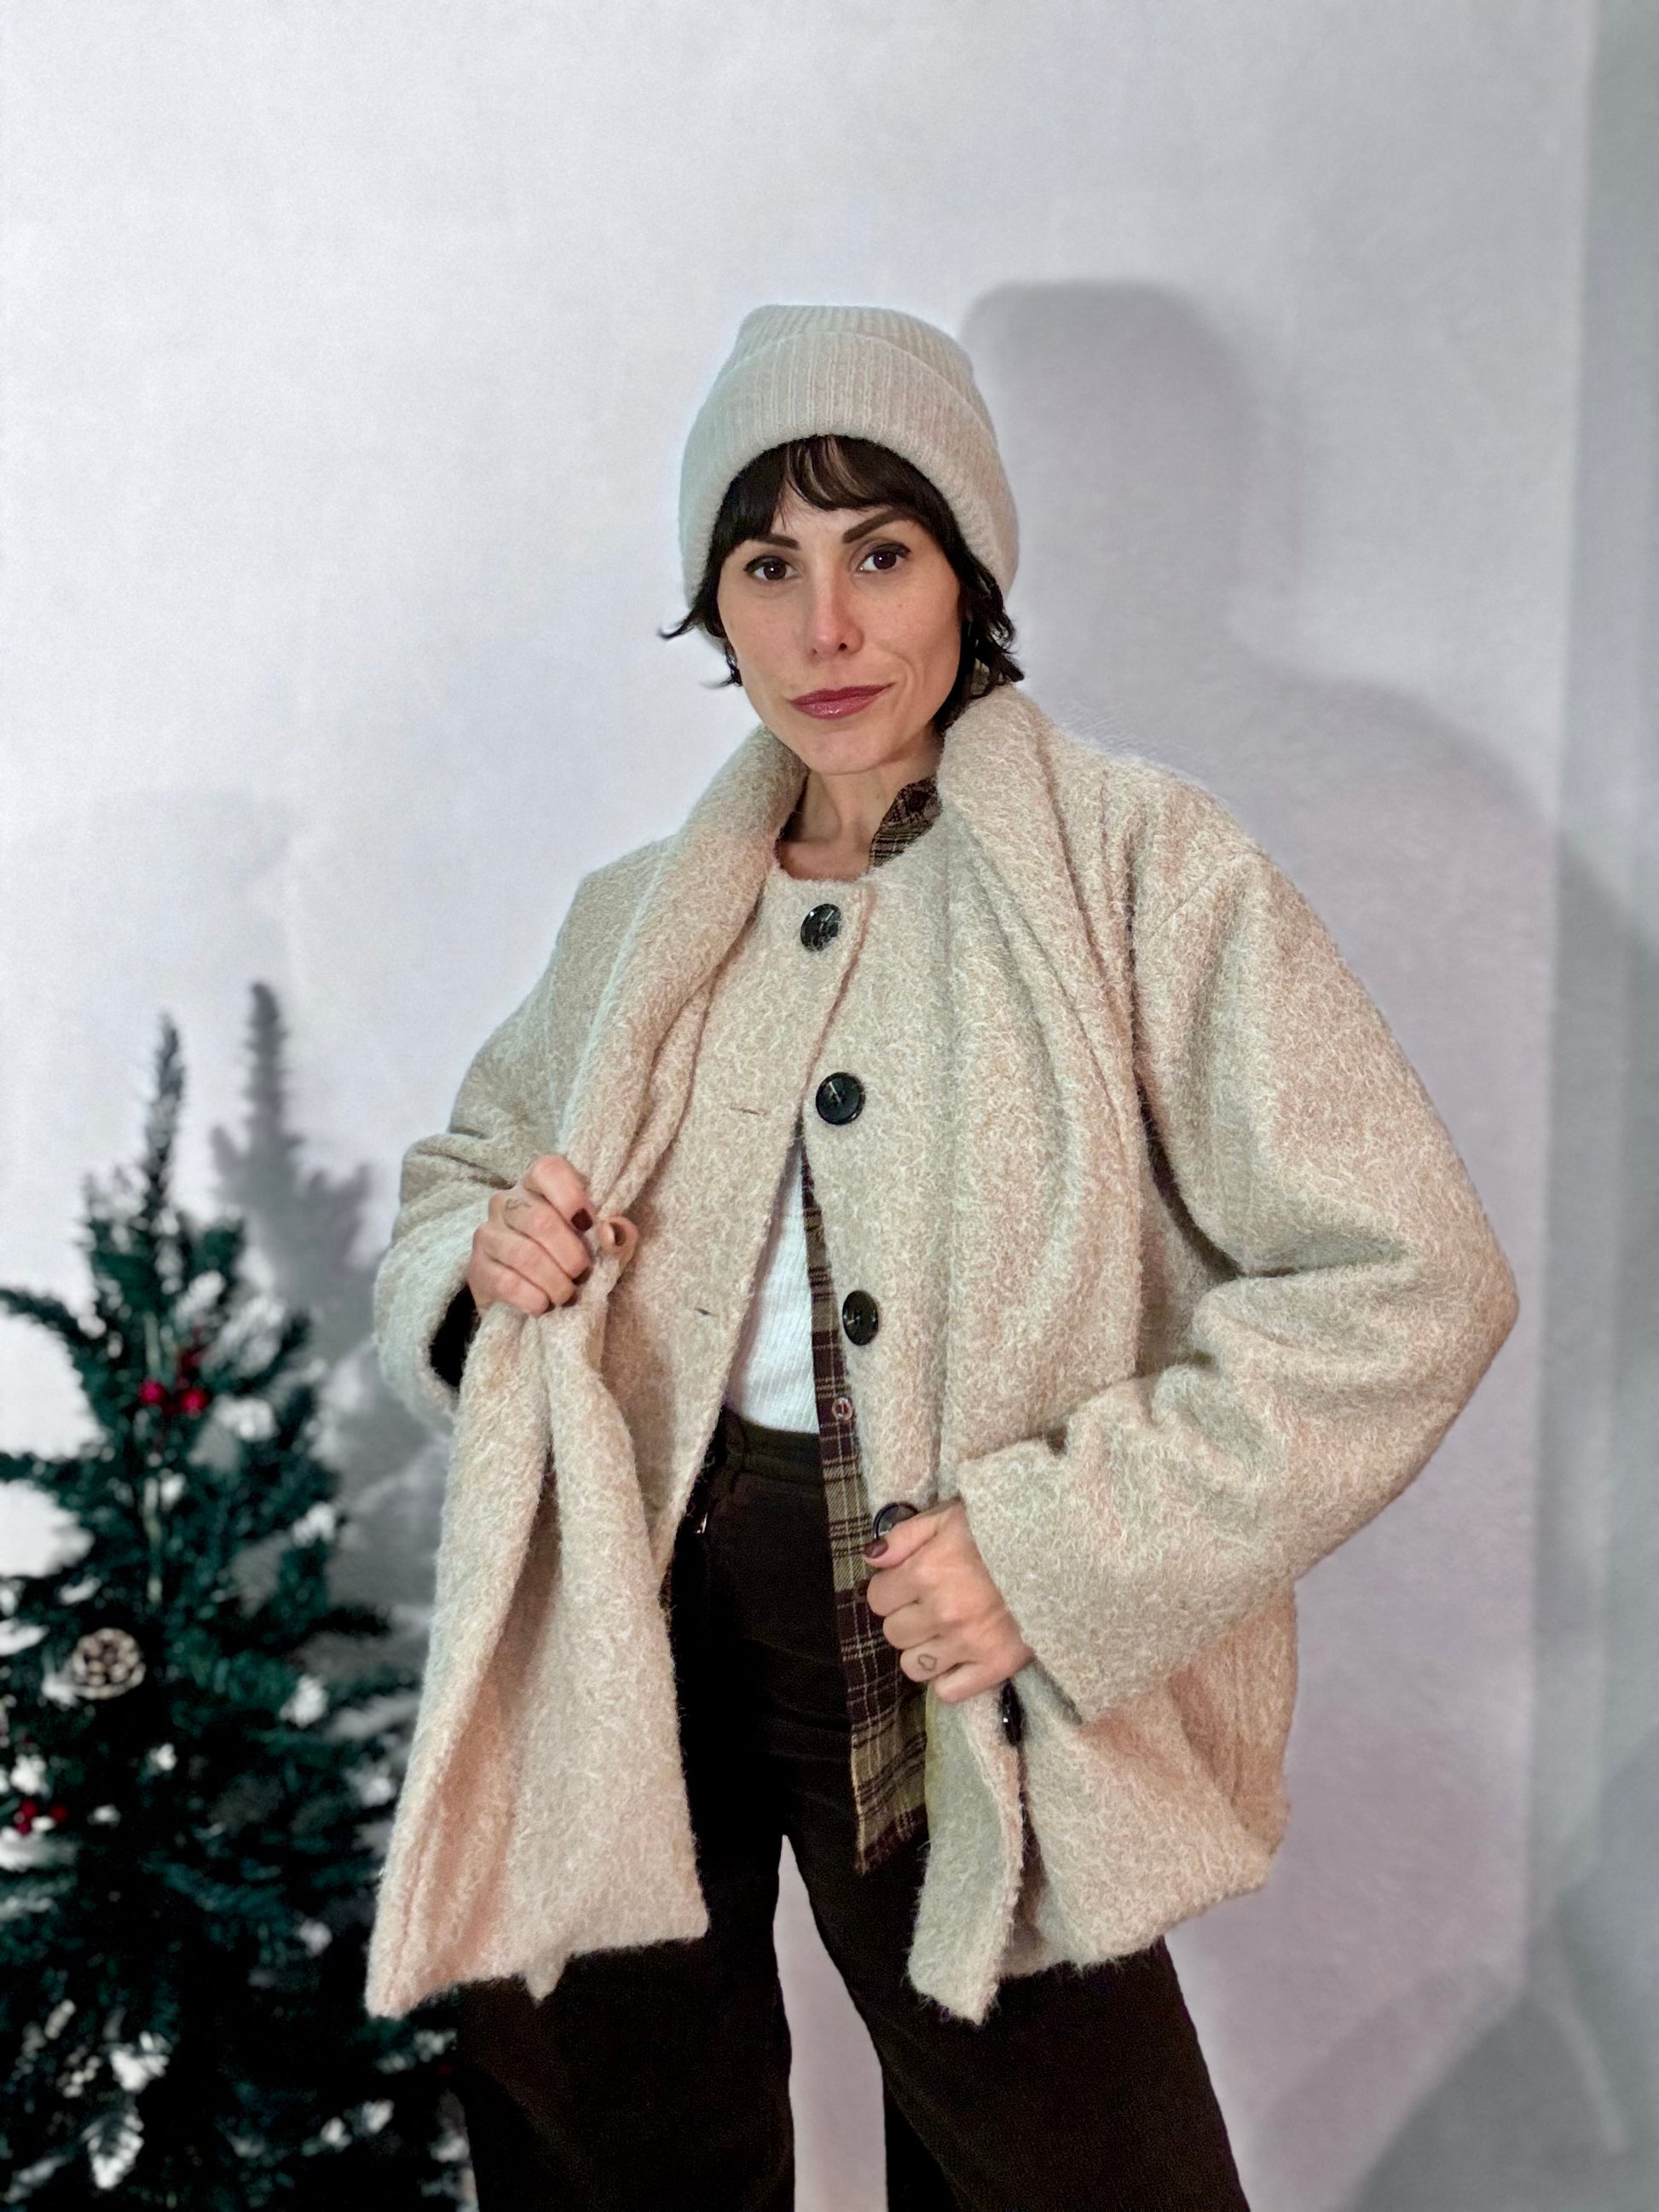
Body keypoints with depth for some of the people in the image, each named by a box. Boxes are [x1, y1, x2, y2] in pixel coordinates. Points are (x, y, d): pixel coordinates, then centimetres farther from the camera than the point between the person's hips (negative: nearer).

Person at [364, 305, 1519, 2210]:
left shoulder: (1138, 865, -8)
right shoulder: (640, 921, 8)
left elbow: (1404, 1283, -12)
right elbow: (451, 1181, 20)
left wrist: (1060, 1548, -18)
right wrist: (480, 1262, -4)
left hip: (954, 1674, -4)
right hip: (641, 1618, 4)